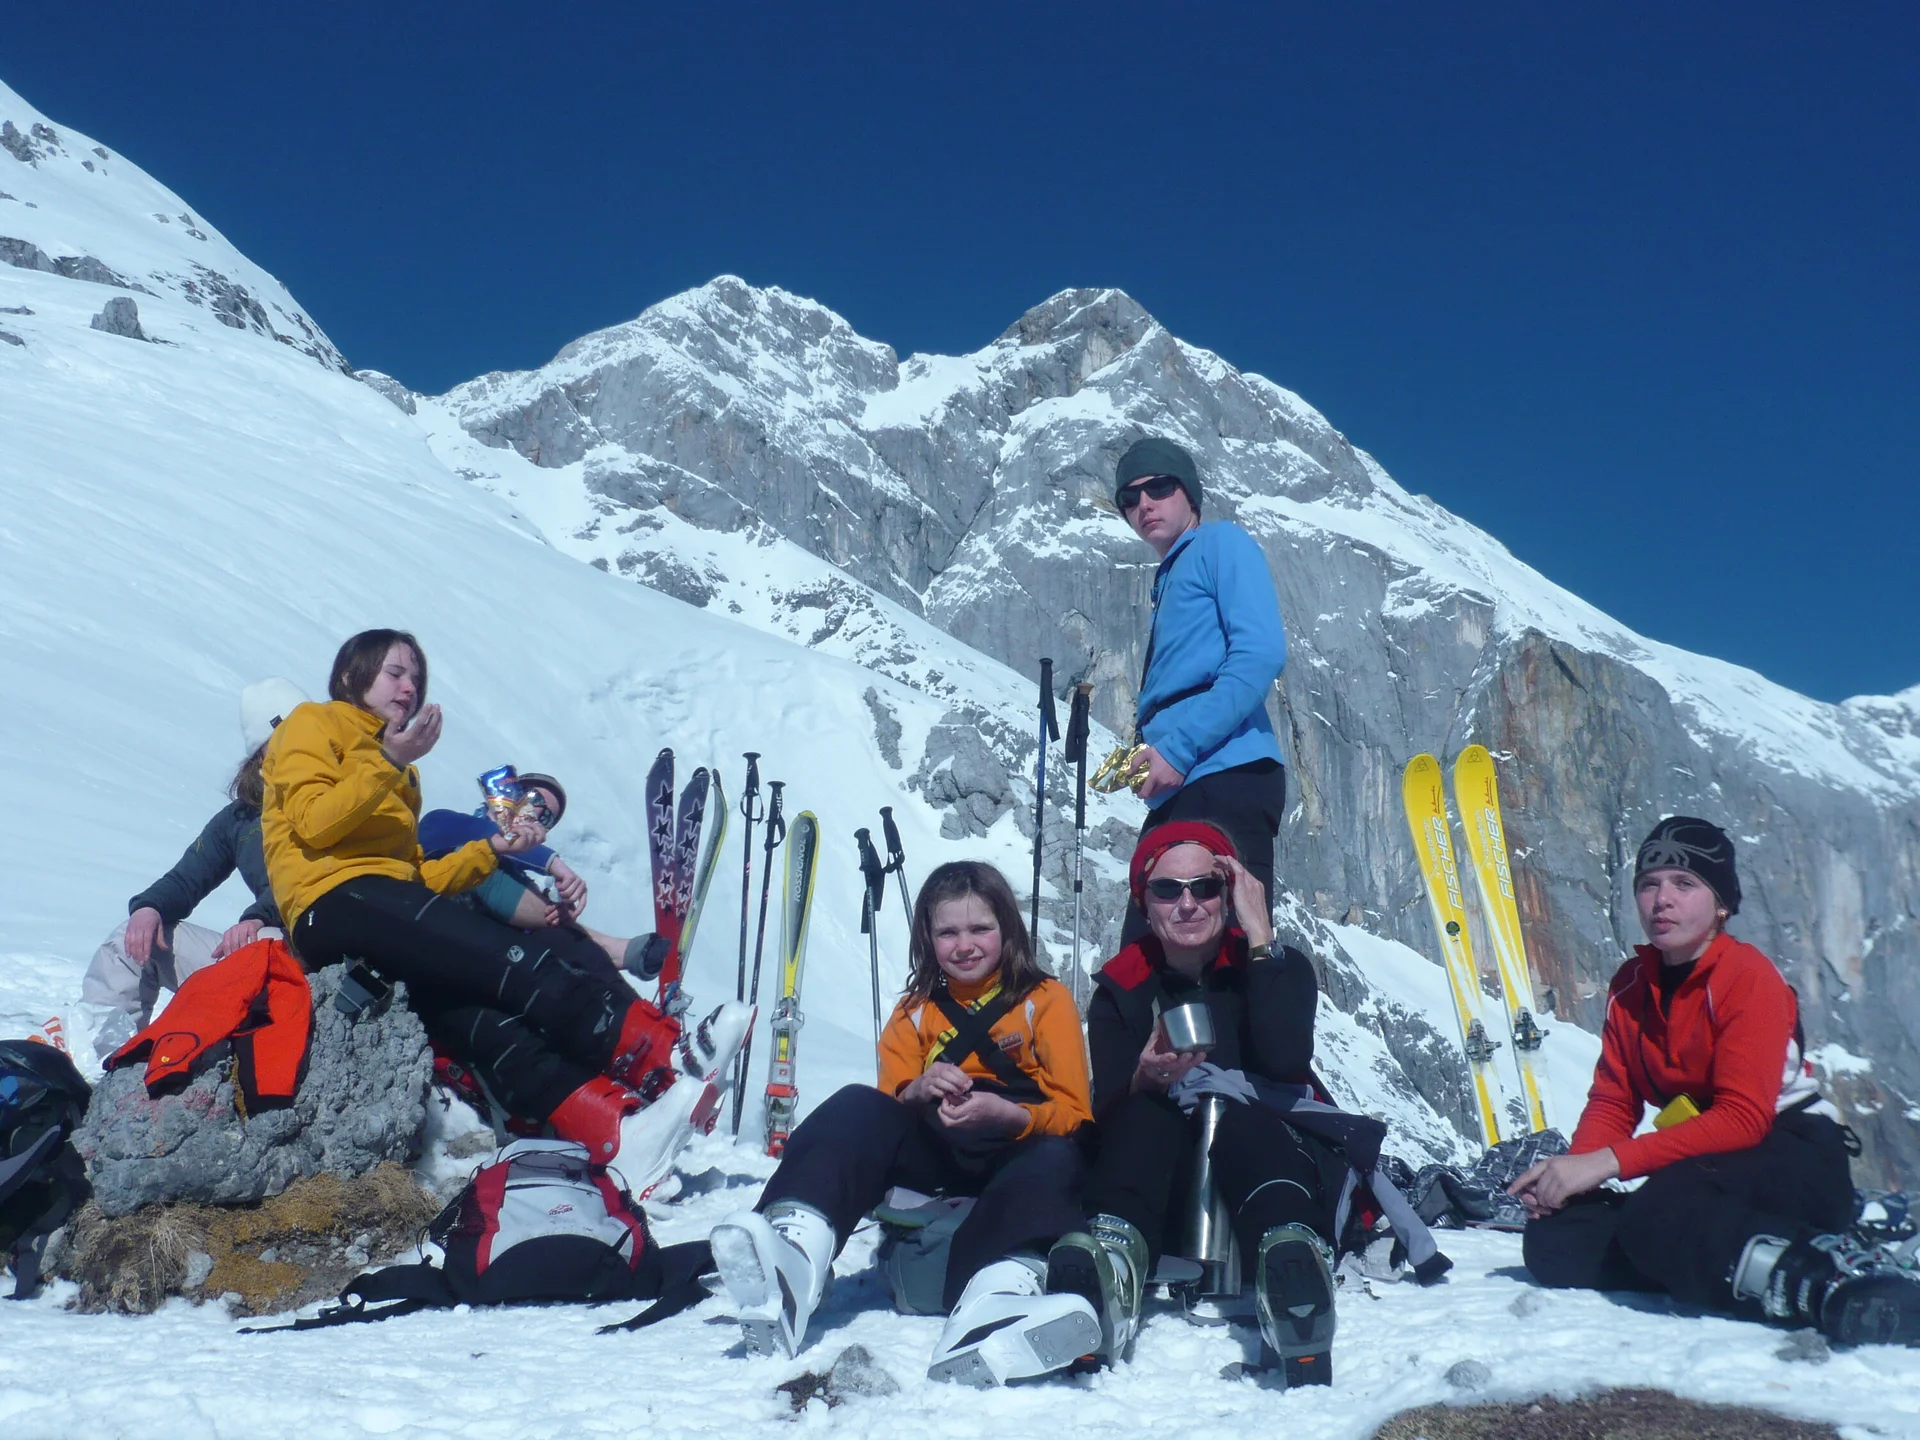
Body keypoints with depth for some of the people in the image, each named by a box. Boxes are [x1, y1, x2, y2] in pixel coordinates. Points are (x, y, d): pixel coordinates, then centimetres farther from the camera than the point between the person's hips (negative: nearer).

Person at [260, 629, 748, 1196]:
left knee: (472, 1014, -23)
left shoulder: (395, 772, 33)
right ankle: (663, 1052, -41)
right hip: (335, 901, -7)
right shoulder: (312, 725, 14)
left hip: (389, 899, 7)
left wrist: (490, 849, 10)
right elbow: (313, 824, -6)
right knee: (508, 959, -28)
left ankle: (608, 1125, -47)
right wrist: (386, 762, -12)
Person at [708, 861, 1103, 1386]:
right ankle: (794, 1250, -50)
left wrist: (1006, 1114, -23)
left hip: (1019, 1150, -2)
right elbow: (888, 1108, 8)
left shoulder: (1047, 1000, 7)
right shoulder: (915, 1010, 17)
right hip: (936, 1150, 3)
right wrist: (918, 1091, -16)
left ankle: (1001, 1295, -66)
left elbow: (1071, 1115, -2)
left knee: (1055, 1160, -36)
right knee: (855, 1107, -23)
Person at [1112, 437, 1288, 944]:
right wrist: (1146, 754, 8)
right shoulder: (1167, 583, 29)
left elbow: (1261, 653, -11)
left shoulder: (1221, 542, 4)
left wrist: (1178, 748, -15)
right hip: (1175, 791, 9)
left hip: (1226, 775, -9)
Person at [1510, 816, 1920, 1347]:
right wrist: (1572, 1170, -16)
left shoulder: (1748, 975, -12)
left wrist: (1611, 1162, -26)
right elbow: (1612, 1102, 6)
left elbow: (1744, 1119, -21)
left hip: (1793, 1160, -7)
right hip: (1701, 1160, 7)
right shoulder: (1630, 985, 8)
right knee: (1554, 1240, -13)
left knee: (1662, 1213, -36)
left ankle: (1834, 1281, -36)